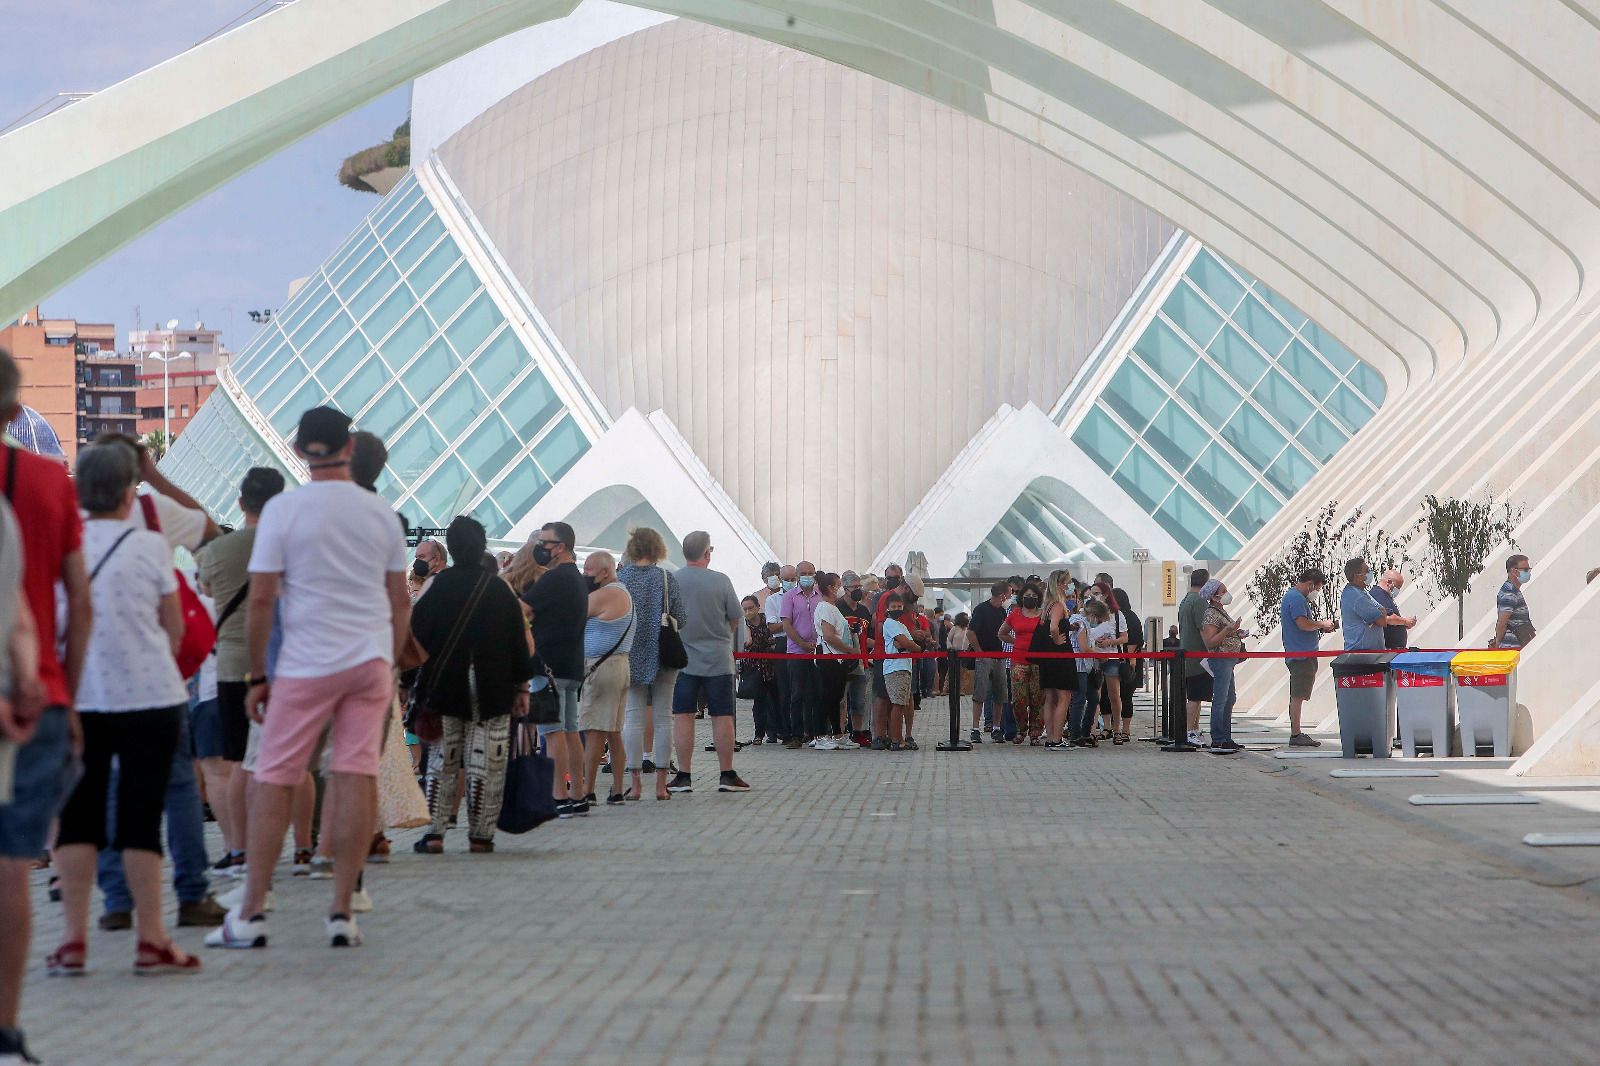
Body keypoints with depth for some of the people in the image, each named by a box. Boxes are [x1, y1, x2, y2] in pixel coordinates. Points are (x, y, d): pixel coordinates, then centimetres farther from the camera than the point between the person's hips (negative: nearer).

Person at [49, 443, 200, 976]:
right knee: (140, 815, 2)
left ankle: (74, 940, 5)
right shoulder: (148, 546, -5)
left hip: (75, 696, 2)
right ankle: (151, 940, 2)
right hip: (149, 695, -2)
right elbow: (174, 629, 2)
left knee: (77, 815, 8)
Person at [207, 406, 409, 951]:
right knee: (357, 777, 1)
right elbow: (400, 603, 13)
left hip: (308, 662, -3)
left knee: (274, 780, 2)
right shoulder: (381, 512, 8)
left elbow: (260, 600, -6)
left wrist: (257, 675, 2)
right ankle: (342, 913, 1)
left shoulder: (283, 509, -4)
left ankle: (251, 914, 2)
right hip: (371, 660, 3)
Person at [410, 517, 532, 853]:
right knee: (485, 764, 3)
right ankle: (480, 834, 4)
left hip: (444, 688, 0)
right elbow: (518, 640, 4)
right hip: (492, 690, 0)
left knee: (441, 762, 6)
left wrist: (414, 682, 5)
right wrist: (521, 687, 10)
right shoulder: (499, 589, 1)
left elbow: (416, 634, -3)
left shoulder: (439, 585, -3)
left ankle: (434, 832, 1)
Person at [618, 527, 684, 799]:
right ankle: (661, 784, 4)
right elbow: (680, 618, -5)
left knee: (634, 718, 5)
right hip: (663, 655, -1)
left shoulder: (620, 577, -4)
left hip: (631, 655, 1)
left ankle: (635, 782, 3)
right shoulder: (665, 578, -6)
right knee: (662, 717, 5)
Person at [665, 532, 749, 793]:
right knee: (722, 717, 4)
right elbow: (735, 619, -1)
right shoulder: (721, 581, -8)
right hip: (718, 659, -1)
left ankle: (683, 777, 3)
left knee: (683, 717, 3)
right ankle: (727, 776, 7)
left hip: (682, 660, 1)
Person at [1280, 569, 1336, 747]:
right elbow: (1303, 624, -23)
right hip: (1301, 655, -11)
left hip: (1299, 655, 11)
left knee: (1297, 696, 13)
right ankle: (1296, 735, -8)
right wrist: (1322, 624, -8)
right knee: (1298, 696, -8)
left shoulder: (1293, 596, 19)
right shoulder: (1296, 598, -14)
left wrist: (1320, 626, 12)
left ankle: (1296, 733, 18)